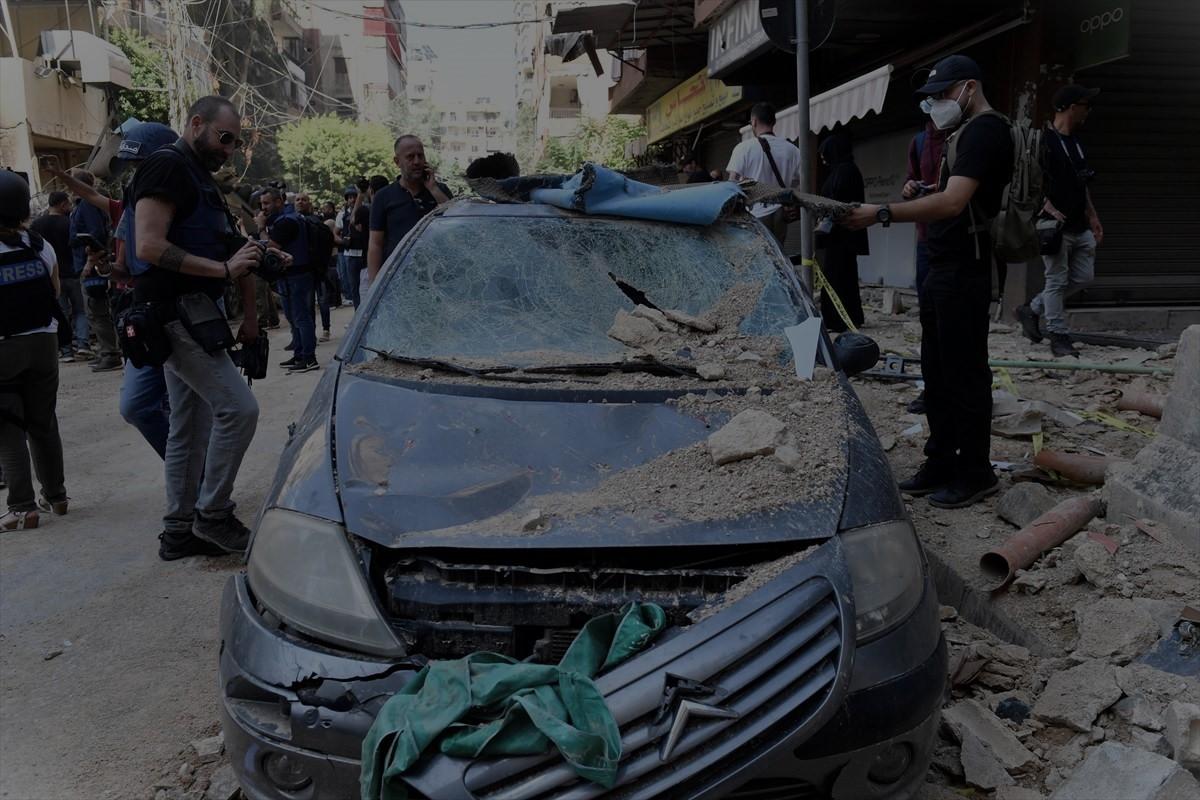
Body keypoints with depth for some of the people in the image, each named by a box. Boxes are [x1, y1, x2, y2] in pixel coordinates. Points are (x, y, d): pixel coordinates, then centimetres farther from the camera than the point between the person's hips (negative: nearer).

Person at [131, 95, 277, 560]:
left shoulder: (201, 178, 21)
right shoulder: (167, 167, -10)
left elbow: (212, 247, 30)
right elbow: (149, 247, -22)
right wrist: (224, 269, -22)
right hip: (175, 313, -10)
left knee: (190, 427, 12)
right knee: (238, 409, -15)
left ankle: (180, 530, 20)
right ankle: (212, 515, -2)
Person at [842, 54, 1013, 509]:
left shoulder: (984, 131, -13)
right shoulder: (965, 132, 19)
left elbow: (953, 202, -26)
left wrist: (883, 214, -29)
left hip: (964, 271, -10)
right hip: (943, 267, 10)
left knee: (964, 372, -3)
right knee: (937, 370, 13)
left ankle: (975, 474, 7)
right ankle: (941, 463, 23)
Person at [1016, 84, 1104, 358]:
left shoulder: (1075, 141, 17)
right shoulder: (1044, 140, -10)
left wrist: (1093, 216, 20)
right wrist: (1048, 206, -26)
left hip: (1079, 226, 9)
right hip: (1056, 225, -9)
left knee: (1084, 276, 11)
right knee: (1057, 280, -2)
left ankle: (1032, 310, 24)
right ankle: (1059, 336, 7)